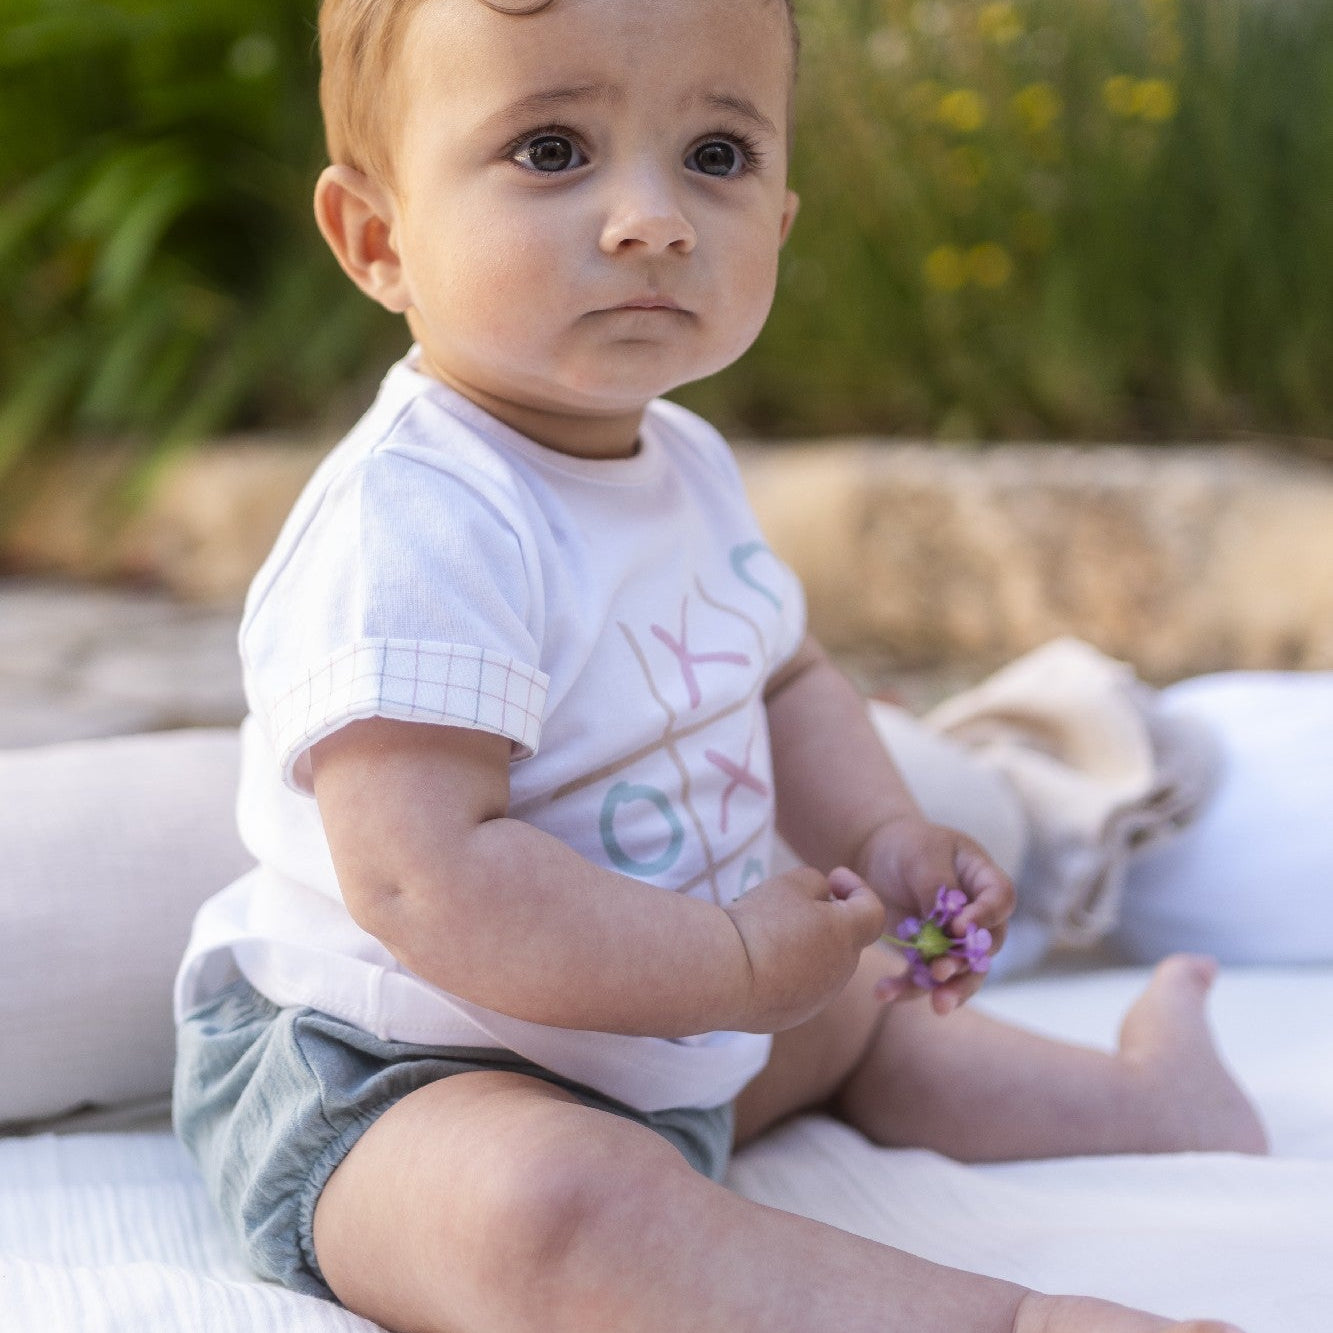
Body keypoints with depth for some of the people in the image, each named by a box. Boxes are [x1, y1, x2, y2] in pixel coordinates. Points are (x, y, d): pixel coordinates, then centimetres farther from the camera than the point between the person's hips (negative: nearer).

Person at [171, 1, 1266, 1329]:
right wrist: (736, 963, -27)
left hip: (667, 1019, 10)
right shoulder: (411, 523, -29)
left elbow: (786, 681, 18)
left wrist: (881, 840, -1)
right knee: (545, 1206, -39)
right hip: (391, 1068, -9)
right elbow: (427, 882, -36)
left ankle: (1138, 1096, 49)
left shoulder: (685, 467, 3)